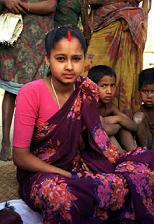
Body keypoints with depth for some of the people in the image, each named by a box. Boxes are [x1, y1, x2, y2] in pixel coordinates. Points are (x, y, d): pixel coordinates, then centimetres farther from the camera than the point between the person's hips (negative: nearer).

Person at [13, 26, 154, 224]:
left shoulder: (88, 90, -2)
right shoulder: (31, 93, -17)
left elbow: (94, 138, 9)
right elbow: (20, 156, -14)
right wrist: (70, 177, -18)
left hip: (79, 166, 5)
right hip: (39, 173, -5)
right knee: (62, 195, -41)